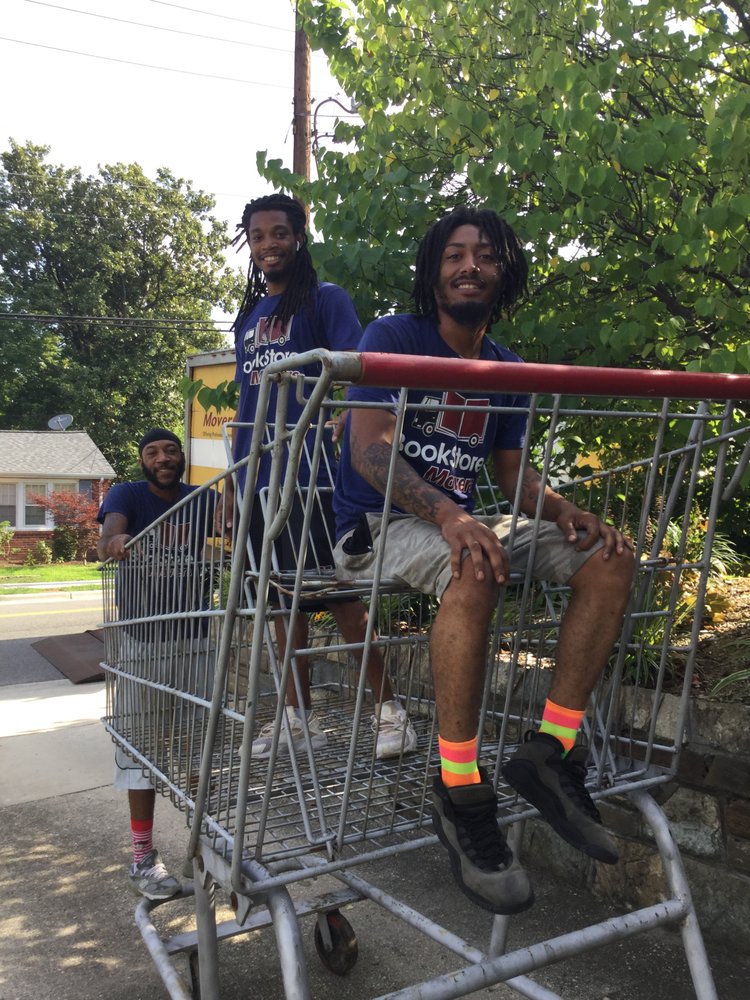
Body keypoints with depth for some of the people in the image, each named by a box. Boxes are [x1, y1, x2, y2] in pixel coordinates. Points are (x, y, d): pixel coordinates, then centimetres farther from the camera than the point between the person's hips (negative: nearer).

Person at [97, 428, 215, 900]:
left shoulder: (201, 500, 3)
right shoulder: (128, 495, -6)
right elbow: (108, 534, -27)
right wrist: (114, 540, -52)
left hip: (193, 635, 4)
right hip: (144, 638, -3)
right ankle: (143, 858, 8)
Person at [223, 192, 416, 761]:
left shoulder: (326, 300, 2)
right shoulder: (250, 316, 20)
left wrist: (338, 445, -22)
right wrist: (232, 479, 18)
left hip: (312, 474, -6)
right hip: (259, 478, 6)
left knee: (336, 592, -6)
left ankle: (388, 709, 4)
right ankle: (299, 717, 19)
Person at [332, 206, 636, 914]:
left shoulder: (506, 369, 14)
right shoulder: (393, 339, -6)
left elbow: (512, 469, 14)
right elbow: (369, 448, -19)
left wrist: (564, 511, -9)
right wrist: (449, 517, -36)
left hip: (462, 522, 7)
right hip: (379, 523, -6)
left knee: (610, 557, -11)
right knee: (474, 571, -39)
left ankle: (552, 748, -14)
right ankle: (459, 794, -28)